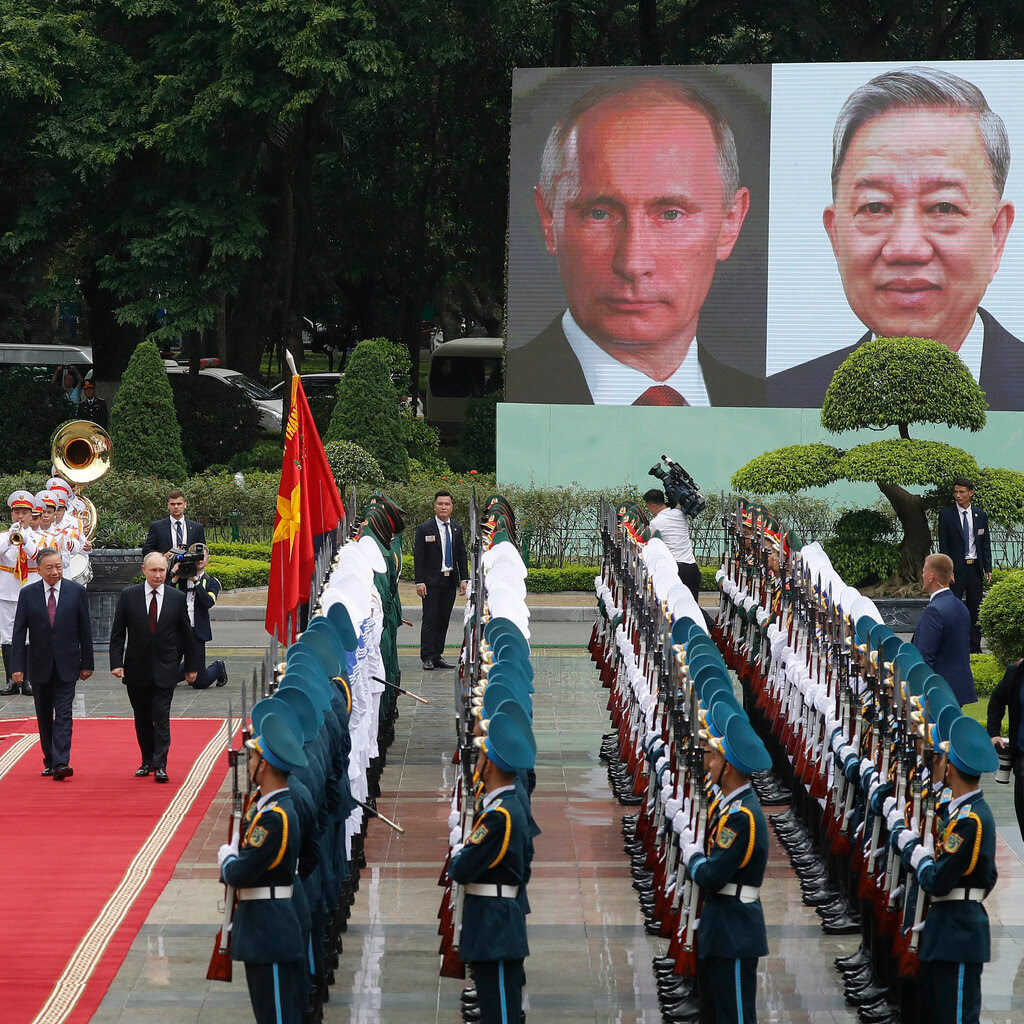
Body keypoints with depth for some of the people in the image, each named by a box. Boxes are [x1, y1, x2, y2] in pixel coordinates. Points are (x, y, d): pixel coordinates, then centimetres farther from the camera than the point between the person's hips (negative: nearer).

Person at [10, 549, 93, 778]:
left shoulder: (77, 592, -1)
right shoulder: (28, 594, 0)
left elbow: (85, 630, 2)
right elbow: (19, 632, 0)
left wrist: (87, 664, 1)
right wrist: (17, 666, -7)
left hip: (66, 665, -2)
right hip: (40, 665, 2)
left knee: (63, 715, -11)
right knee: (44, 716, 11)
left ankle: (61, 763, -18)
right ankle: (50, 761, 23)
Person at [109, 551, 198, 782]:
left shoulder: (177, 598, 1)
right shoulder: (128, 596, 0)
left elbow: (186, 635, 7)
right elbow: (117, 633, 2)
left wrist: (191, 667, 9)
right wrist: (116, 662, -8)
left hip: (165, 669, -1)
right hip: (137, 668, 1)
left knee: (161, 717, -8)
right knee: (142, 718, 10)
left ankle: (160, 766, -9)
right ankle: (147, 761, 24)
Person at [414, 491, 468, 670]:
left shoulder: (457, 529, 11)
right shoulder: (424, 529, -3)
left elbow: (462, 555, 15)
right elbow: (418, 557, -5)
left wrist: (463, 579, 7)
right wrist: (420, 582, -11)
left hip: (450, 581, 5)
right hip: (431, 581, -5)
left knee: (444, 619, 6)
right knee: (430, 618, -6)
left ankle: (438, 656, 11)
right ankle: (427, 657, -4)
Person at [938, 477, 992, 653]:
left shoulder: (980, 515, 8)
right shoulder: (946, 515, -2)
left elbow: (986, 544, 11)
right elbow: (943, 545, -4)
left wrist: (988, 568, 3)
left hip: (975, 567, 3)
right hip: (956, 567, -3)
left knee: (975, 610, 7)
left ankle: (975, 648, 13)